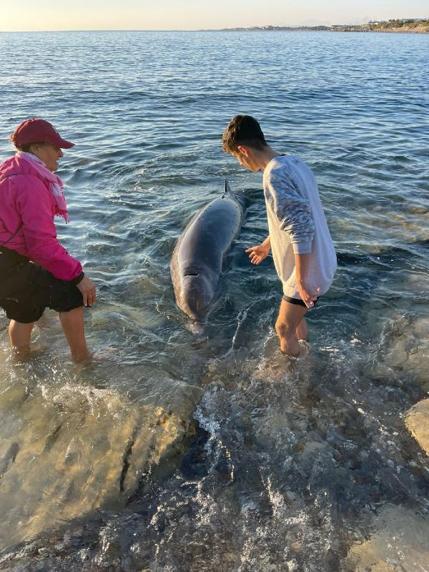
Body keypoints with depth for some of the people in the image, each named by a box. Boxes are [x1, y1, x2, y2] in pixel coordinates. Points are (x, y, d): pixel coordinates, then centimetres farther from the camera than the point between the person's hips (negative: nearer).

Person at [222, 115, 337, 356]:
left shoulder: (275, 175, -26)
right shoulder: (293, 162, 4)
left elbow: (301, 230, -29)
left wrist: (302, 281, -22)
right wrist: (267, 245, 28)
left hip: (309, 271, -9)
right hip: (320, 262, 9)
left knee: (284, 328, 8)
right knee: (295, 316, 27)